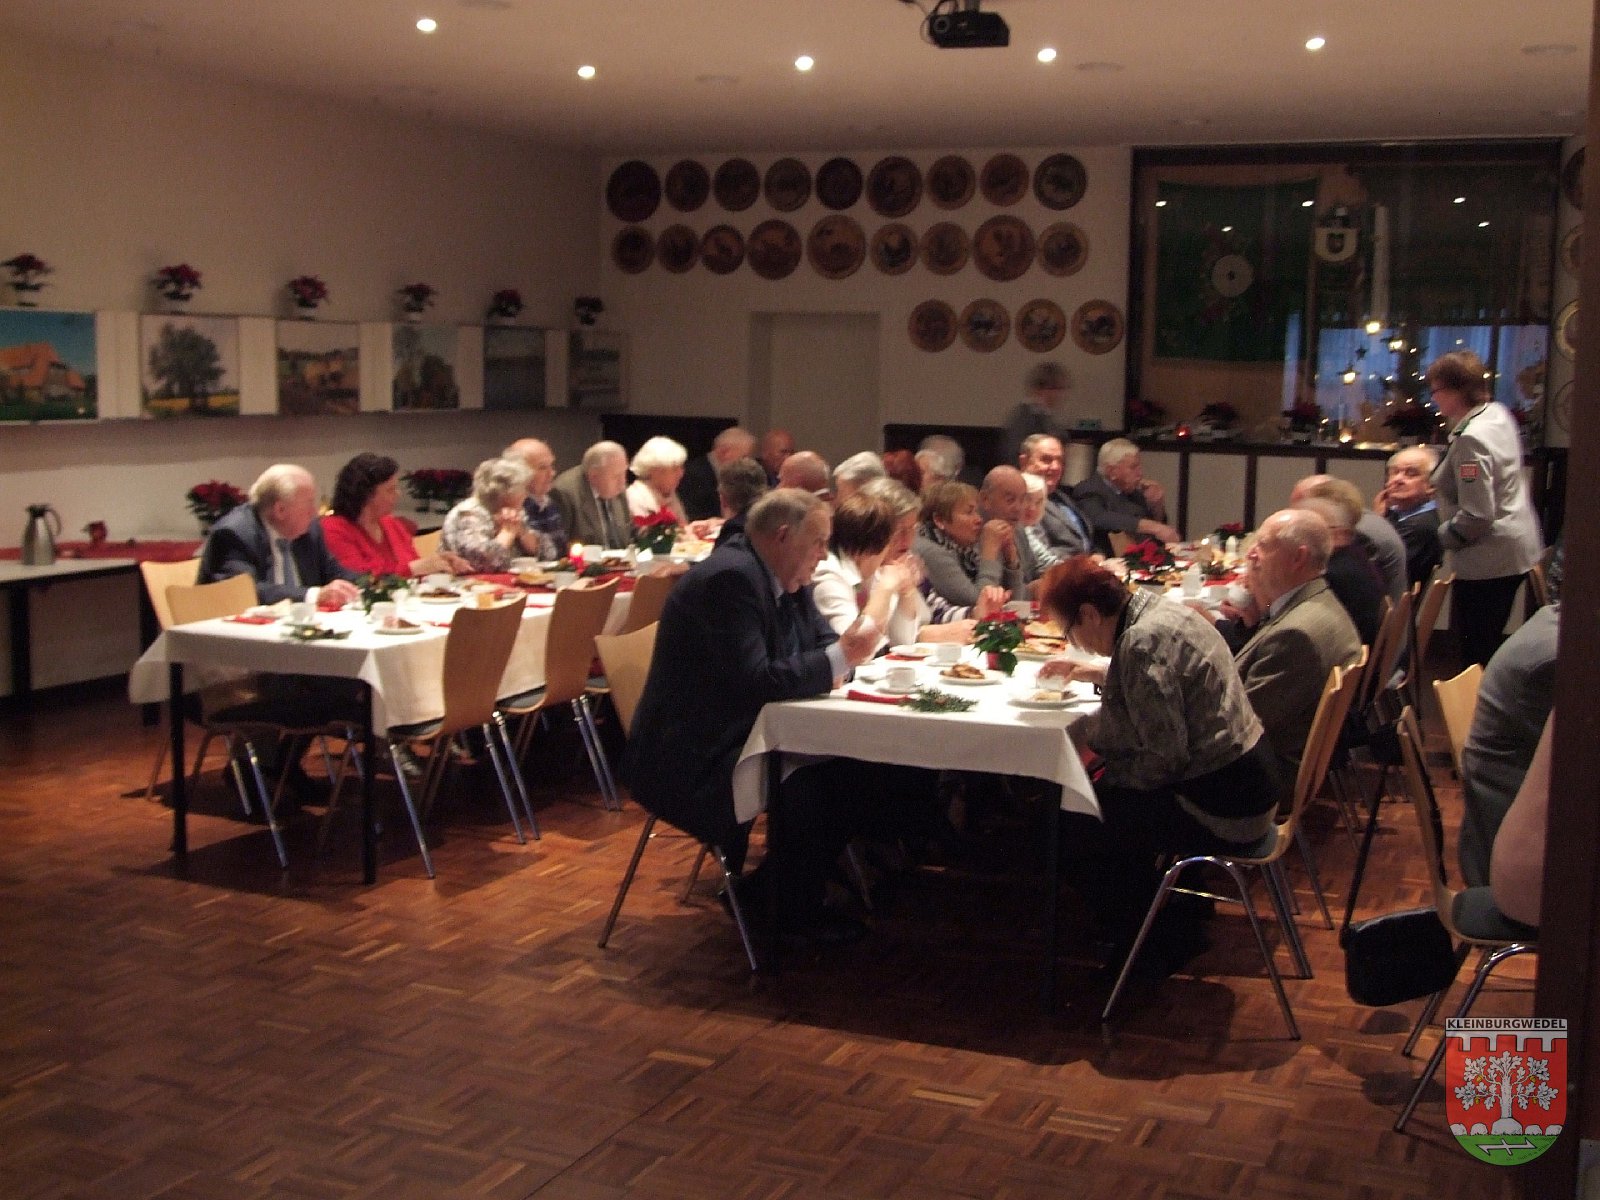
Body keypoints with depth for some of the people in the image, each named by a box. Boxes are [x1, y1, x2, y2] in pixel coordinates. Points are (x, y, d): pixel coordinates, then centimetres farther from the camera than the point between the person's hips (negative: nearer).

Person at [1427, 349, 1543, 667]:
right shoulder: (1498, 413, 6)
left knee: (1475, 650, -3)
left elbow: (1477, 516, -25)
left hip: (1488, 558, -10)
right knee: (1487, 642, 19)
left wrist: (1441, 536, -9)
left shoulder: (1470, 438, -23)